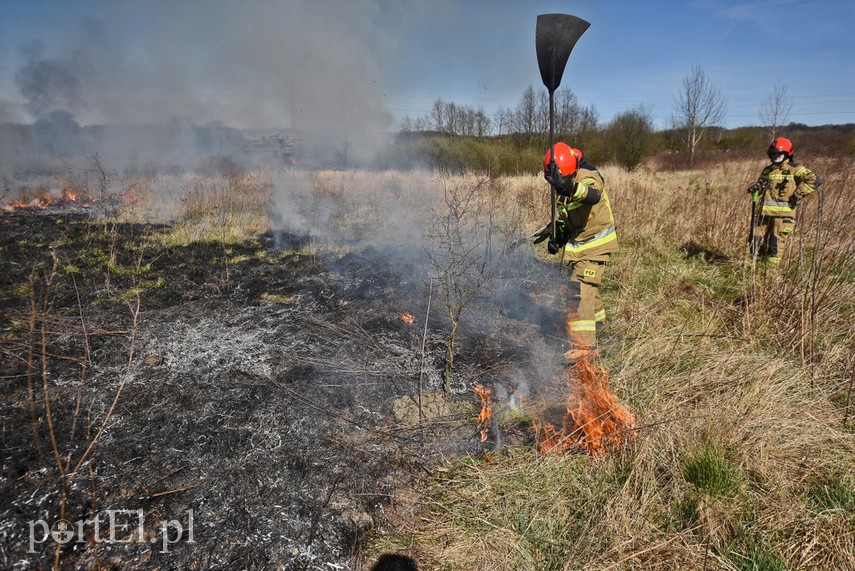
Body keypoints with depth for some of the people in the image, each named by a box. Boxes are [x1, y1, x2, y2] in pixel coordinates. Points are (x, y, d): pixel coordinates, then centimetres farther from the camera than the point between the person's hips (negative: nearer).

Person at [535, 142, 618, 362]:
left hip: (595, 244, -8)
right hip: (576, 242, 8)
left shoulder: (589, 177, -23)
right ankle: (596, 321, 44)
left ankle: (584, 344, -14)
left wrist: (571, 188, -67)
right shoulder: (563, 187, 1)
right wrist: (556, 236, -2)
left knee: (579, 290, -17)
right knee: (587, 286, 22)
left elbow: (594, 195, -48)